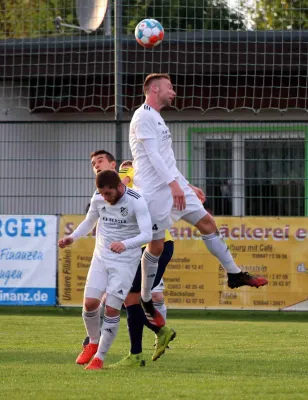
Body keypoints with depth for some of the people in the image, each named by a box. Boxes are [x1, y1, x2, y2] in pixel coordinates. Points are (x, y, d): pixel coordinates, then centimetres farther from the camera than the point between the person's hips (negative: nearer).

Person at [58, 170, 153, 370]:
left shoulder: (137, 202, -19)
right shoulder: (98, 198, -4)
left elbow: (147, 234, -26)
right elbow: (89, 222, 15)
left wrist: (125, 244, -44)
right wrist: (72, 237, -3)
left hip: (126, 262, -4)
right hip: (101, 257, 4)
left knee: (112, 309, -8)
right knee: (90, 303, -7)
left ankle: (100, 357, 8)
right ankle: (93, 343, 21)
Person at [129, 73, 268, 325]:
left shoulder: (156, 119, 20)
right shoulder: (144, 117, -12)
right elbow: (152, 155, -20)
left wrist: (186, 185, 24)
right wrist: (173, 184, -26)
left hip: (173, 185, 9)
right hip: (154, 191, -9)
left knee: (207, 223, 5)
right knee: (156, 246, -4)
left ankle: (234, 274, 10)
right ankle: (145, 300, 8)